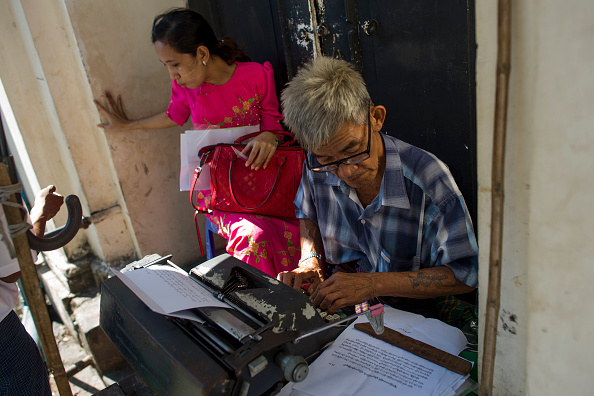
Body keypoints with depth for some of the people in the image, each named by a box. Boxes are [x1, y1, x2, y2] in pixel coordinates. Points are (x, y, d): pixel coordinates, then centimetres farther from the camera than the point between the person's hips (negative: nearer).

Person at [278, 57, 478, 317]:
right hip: (335, 301, 3)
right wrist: (310, 260, -6)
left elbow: (465, 274, -14)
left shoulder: (428, 180, -21)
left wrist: (374, 284, -22)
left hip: (404, 311, -3)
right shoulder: (317, 166, -9)